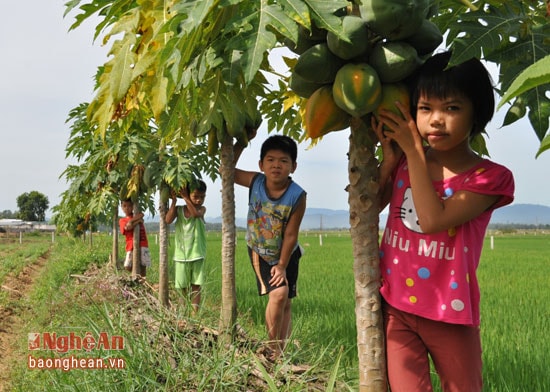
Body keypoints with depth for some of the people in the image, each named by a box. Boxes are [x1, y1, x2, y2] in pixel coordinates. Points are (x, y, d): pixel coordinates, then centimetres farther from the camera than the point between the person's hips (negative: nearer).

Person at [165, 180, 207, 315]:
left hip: (197, 254, -1)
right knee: (182, 286, 7)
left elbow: (195, 213, -23)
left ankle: (194, 312, 4)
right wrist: (174, 201, -14)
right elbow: (168, 220, -14)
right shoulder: (179, 209, 3)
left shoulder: (202, 209, 0)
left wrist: (185, 197, -20)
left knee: (196, 285, 1)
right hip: (181, 254, 1)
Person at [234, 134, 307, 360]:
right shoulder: (255, 182, -19)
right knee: (278, 293, -16)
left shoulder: (297, 196, -26)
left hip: (286, 255, 0)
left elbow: (290, 235, -20)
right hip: (259, 252, 0)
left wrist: (282, 265, -14)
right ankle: (274, 350, -2)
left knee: (286, 303, 3)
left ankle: (279, 351, 14)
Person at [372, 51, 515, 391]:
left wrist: (413, 149, -18)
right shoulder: (405, 160, 4)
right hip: (395, 306, 3)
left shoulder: (490, 177, -9)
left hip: (449, 314, -2)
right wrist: (390, 155, -4)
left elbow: (432, 220, -23)